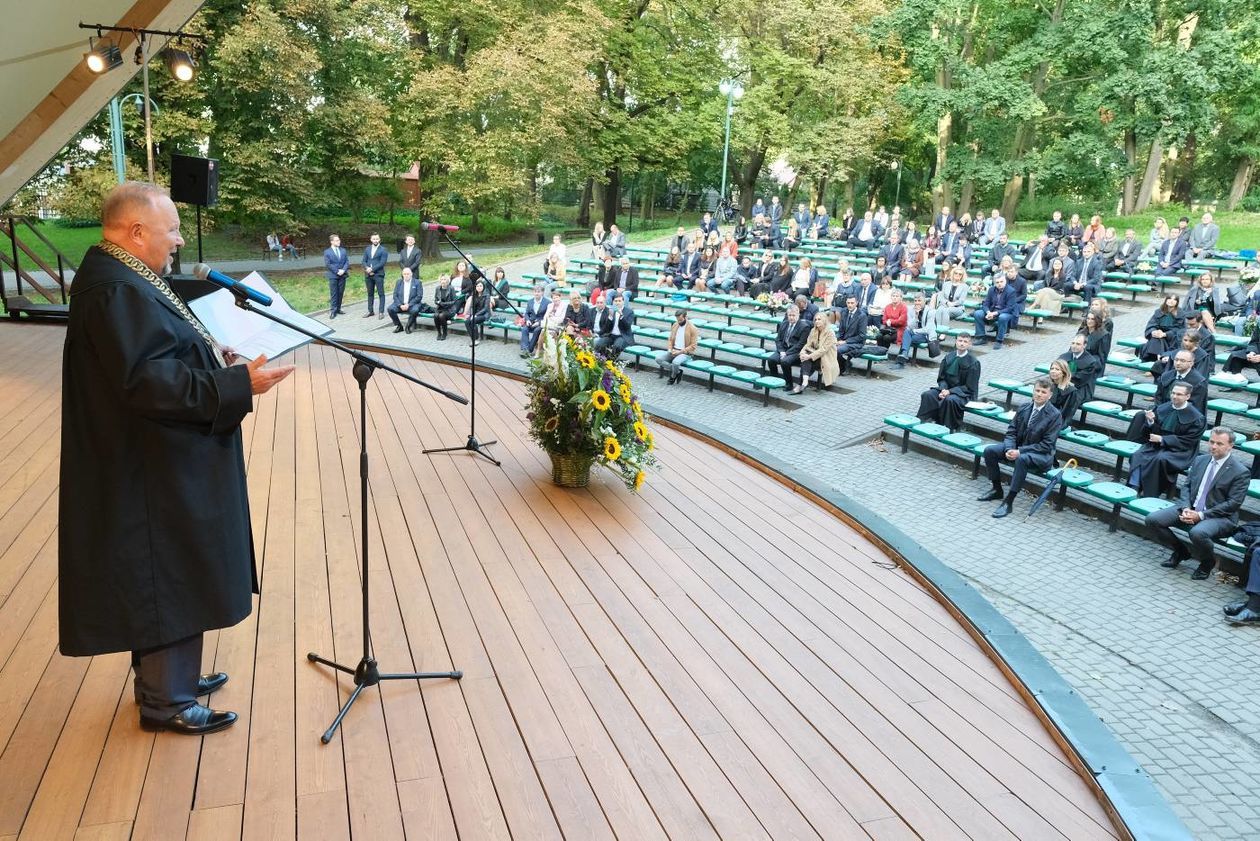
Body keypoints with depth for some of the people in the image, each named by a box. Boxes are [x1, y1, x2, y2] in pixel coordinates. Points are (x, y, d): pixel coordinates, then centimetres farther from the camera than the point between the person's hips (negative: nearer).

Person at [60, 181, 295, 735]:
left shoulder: (120, 278, 10)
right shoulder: (118, 292, -24)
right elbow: (148, 382, -29)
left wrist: (210, 358, 10)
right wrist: (238, 386, -27)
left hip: (158, 462, 11)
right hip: (156, 469, -11)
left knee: (167, 579, 21)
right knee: (173, 580, 3)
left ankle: (167, 677, 37)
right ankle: (165, 701, 19)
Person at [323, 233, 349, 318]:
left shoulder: (343, 251, 12)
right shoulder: (327, 252, -1)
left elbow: (347, 262, 7)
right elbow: (328, 264, -8)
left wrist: (343, 270, -10)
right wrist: (337, 271, -14)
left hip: (342, 275, 4)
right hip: (333, 276, -4)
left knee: (340, 293, 6)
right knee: (334, 294, -4)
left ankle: (338, 309, 14)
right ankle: (333, 311, -1)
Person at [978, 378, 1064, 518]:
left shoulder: (1055, 415, -13)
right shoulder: (1023, 408, 3)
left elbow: (1046, 445, -17)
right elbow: (1011, 432, 4)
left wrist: (1020, 451, -24)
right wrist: (1010, 449, -17)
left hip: (1042, 455, -6)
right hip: (1018, 448, 6)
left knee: (1022, 459, -38)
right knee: (989, 450, -14)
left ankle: (1008, 501, -33)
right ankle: (997, 490, 3)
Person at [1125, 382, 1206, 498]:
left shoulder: (1196, 418, -7)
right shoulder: (1162, 408, 7)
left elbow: (1187, 441, -10)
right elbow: (1150, 431, 12)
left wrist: (1162, 439, -16)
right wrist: (1150, 421, -12)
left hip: (1179, 451, -5)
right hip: (1156, 445, 5)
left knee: (1159, 459, -34)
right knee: (1137, 456, -24)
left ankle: (1150, 496, -26)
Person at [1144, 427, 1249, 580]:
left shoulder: (1240, 472, -8)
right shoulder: (1200, 460, 10)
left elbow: (1233, 503, -12)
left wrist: (1201, 515, -18)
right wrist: (1186, 509, -9)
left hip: (1219, 516, -6)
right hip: (1190, 509, 6)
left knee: (1198, 533, -38)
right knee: (1152, 519, -13)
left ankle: (1207, 562, -3)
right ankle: (1180, 551, 12)